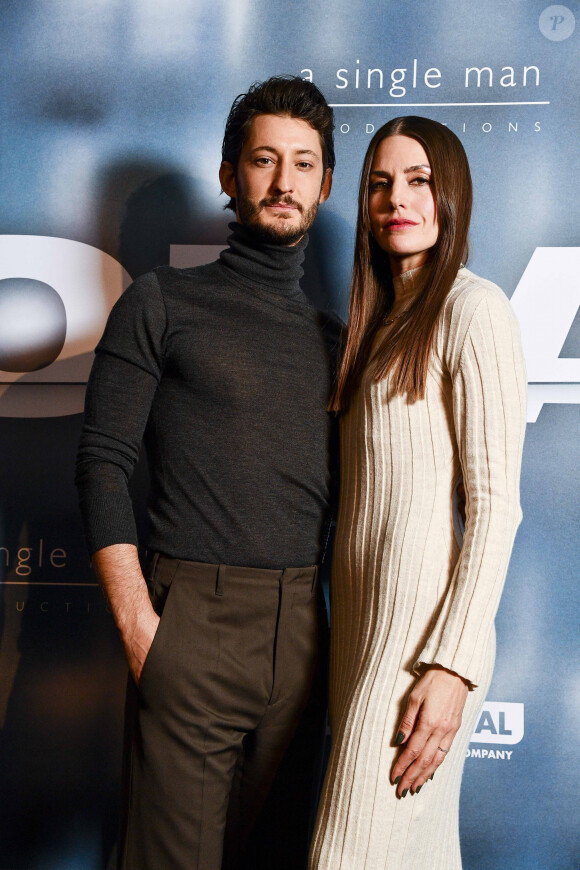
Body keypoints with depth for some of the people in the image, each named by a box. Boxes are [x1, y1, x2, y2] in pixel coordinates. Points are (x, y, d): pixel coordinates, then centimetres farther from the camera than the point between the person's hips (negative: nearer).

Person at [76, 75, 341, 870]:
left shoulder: (335, 338, 16)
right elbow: (103, 462, -3)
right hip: (193, 626, -4)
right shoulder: (163, 304, 3)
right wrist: (139, 625, -12)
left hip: (301, 635, 4)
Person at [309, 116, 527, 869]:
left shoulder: (473, 308, -8)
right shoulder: (380, 322, 18)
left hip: (422, 630, -7)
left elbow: (495, 504, -13)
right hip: (361, 622, 7)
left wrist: (453, 664, -18)